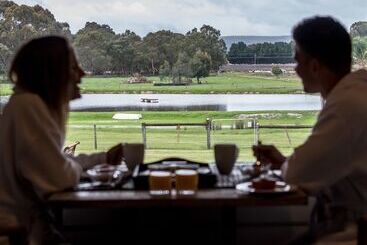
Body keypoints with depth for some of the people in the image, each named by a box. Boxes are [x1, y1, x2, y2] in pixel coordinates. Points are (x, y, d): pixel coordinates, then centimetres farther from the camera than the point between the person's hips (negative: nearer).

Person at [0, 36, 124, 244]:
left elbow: (56, 162, 16)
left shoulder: (40, 104, 7)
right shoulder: (28, 105, -22)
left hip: (30, 217, 8)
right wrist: (77, 167, -3)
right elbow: (62, 177, -24)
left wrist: (104, 158, 16)